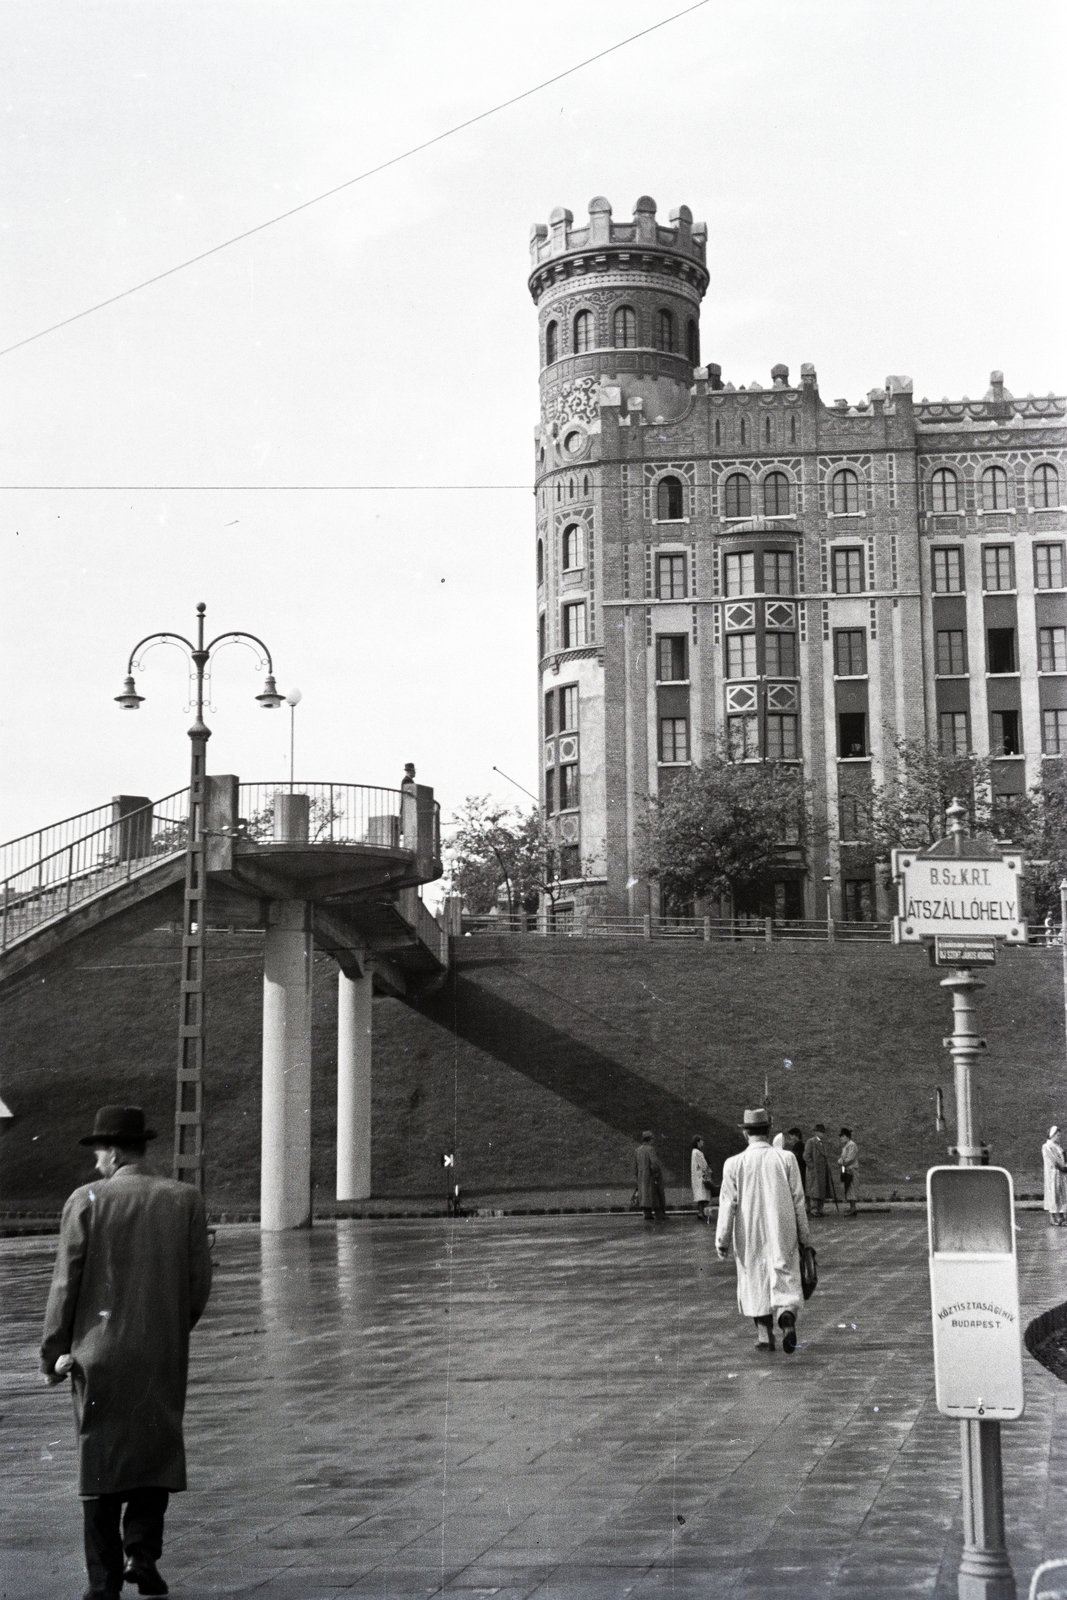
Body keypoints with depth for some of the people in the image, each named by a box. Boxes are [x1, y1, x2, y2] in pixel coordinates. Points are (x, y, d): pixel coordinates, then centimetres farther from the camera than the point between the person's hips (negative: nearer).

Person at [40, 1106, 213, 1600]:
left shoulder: (87, 1200, -6)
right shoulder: (184, 1200, -1)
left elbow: (66, 1282, -6)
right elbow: (199, 1282, 0)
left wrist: (54, 1352, 2)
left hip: (99, 1351, -1)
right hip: (164, 1355, 1)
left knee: (100, 1460, 8)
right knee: (156, 1451, 16)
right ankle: (142, 1553, 2)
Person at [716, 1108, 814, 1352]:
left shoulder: (734, 1164, -5)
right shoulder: (786, 1158, -3)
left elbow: (728, 1204, -4)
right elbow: (798, 1201, 0)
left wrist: (722, 1240, 3)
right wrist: (805, 1238, 8)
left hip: (750, 1237, 0)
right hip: (783, 1234, 0)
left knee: (756, 1280, 12)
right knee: (785, 1278, 5)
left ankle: (765, 1336, 16)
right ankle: (787, 1315, -23)